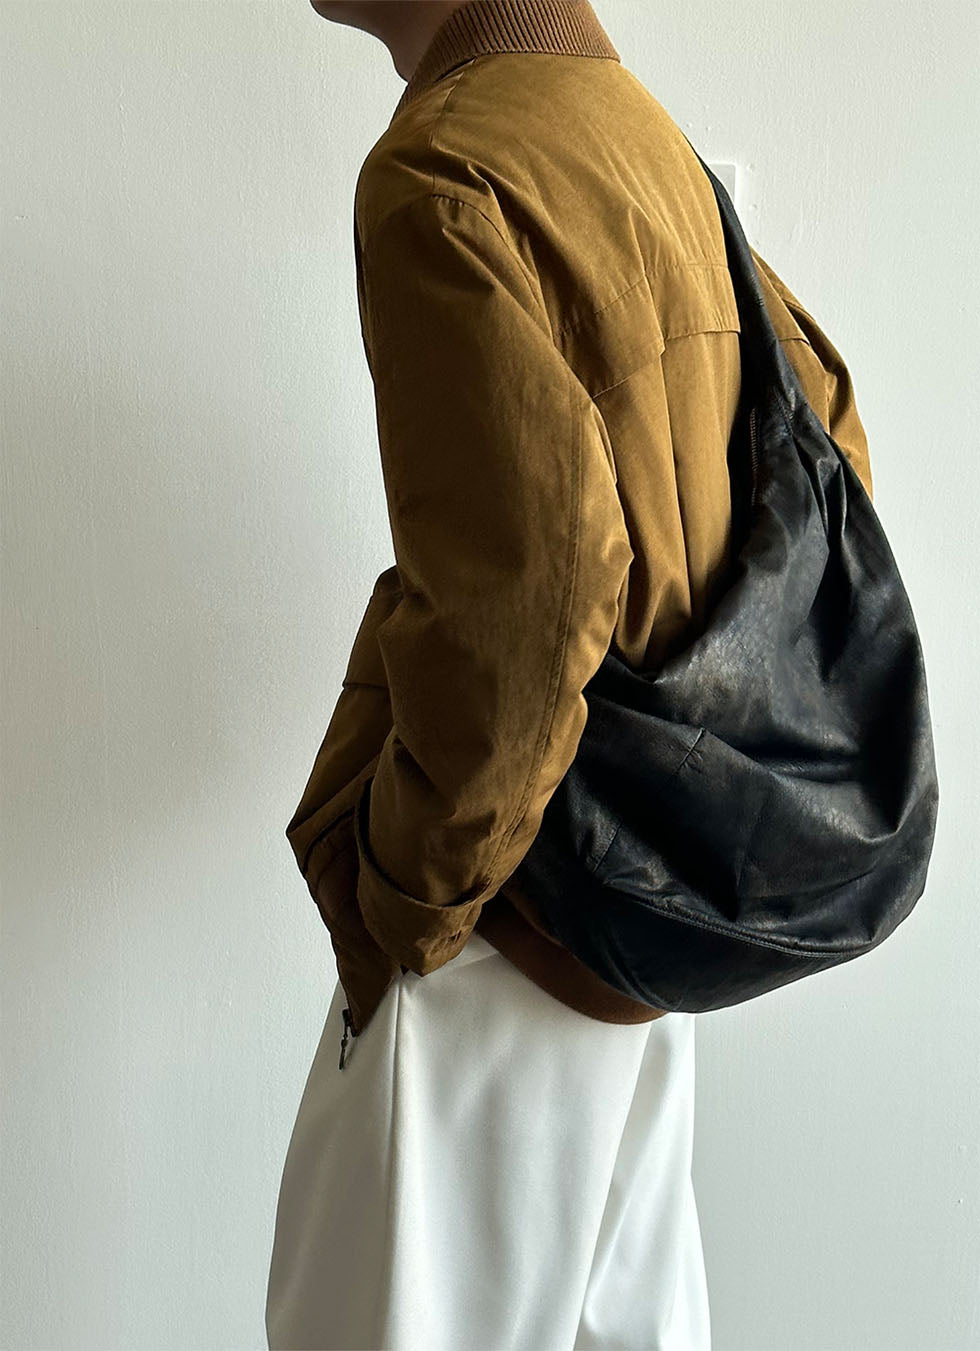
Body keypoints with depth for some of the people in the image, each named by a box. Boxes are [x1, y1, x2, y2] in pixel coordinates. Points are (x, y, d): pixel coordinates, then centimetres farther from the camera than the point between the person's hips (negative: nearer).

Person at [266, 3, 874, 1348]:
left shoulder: (439, 175, -20)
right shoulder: (647, 140, 8)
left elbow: (521, 599, -29)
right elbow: (825, 418, 17)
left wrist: (407, 897, -14)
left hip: (523, 903, -9)